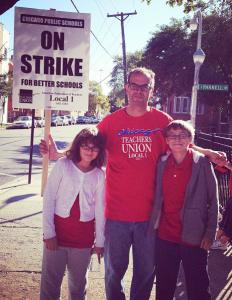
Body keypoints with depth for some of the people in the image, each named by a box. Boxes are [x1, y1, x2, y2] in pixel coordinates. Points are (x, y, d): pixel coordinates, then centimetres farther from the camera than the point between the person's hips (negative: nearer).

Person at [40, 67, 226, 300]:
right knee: (114, 271, 16)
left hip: (150, 212, 1)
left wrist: (207, 153, -1)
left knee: (146, 272, 18)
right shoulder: (111, 122, -2)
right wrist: (58, 155, -11)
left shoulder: (162, 120, -2)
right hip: (117, 212, 0)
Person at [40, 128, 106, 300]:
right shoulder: (63, 165, -6)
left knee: (78, 282, 16)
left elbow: (100, 209, 4)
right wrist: (49, 232, -9)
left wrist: (100, 240, 6)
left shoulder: (100, 175, -1)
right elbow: (48, 198, -6)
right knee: (50, 281, 7)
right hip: (58, 231, -1)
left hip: (83, 237, 1)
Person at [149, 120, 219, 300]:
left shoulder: (202, 163, -8)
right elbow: (157, 198, 10)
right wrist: (153, 225, 4)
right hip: (165, 236, 4)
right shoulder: (162, 163, 3)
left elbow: (213, 200, -5)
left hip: (193, 238, -3)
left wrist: (210, 233, -9)